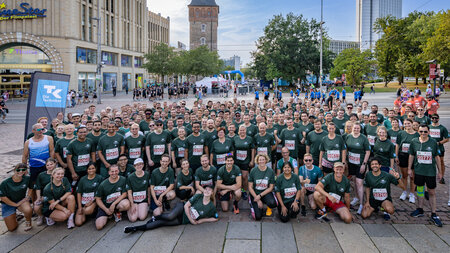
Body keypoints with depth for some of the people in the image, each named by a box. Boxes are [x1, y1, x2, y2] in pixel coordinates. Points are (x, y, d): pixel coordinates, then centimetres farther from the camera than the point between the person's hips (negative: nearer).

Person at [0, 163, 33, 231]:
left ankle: (28, 222, -2)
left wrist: (28, 197, -4)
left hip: (21, 200, 1)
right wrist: (15, 204, -15)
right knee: (12, 228, 0)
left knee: (28, 210, -36)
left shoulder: (27, 179, -13)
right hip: (8, 203, -1)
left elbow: (30, 188, 9)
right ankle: (13, 217, 35)